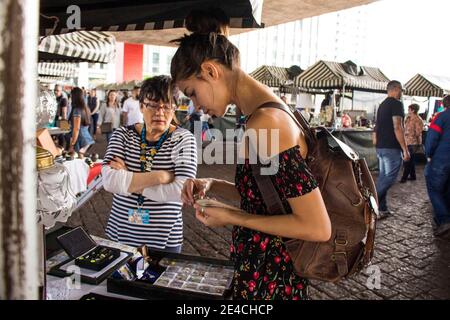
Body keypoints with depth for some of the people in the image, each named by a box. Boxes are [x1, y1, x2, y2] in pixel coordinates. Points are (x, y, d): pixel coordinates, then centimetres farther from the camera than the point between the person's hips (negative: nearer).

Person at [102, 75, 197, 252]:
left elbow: (183, 190, -22)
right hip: (120, 234, 3)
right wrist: (160, 176, -23)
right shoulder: (123, 135, -2)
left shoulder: (183, 139, -8)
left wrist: (127, 180, -17)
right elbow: (109, 181, -16)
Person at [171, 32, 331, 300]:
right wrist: (212, 186, 1)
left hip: (269, 281, -9)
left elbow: (318, 228, -26)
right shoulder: (272, 110, 4)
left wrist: (232, 217, -18)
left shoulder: (265, 122, -26)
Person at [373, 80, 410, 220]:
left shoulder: (382, 105, 16)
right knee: (389, 178, -6)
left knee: (383, 177, 10)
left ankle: (382, 209, 13)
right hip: (392, 148, -9)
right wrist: (405, 149, -18)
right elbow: (397, 128, -19)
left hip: (381, 147, 9)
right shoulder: (396, 104, -11)